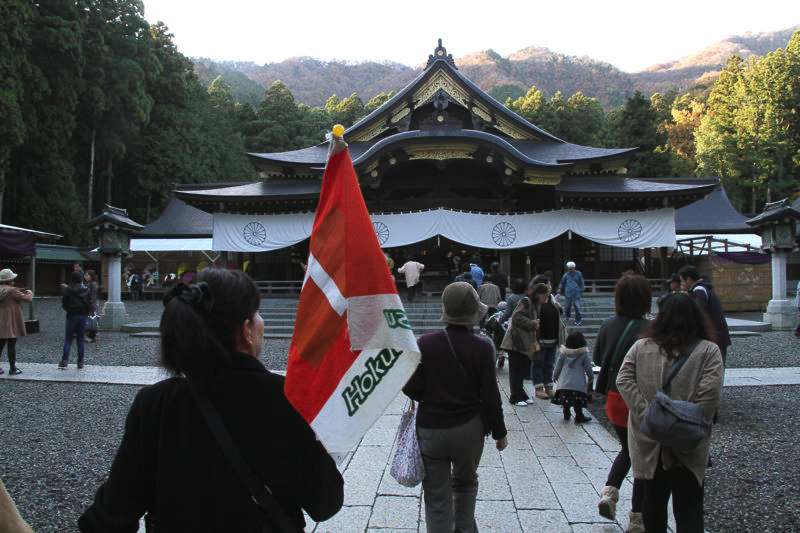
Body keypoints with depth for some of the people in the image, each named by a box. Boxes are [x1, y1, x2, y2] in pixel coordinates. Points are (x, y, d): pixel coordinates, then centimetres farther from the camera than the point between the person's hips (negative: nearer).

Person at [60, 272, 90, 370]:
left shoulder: (68, 290, -8)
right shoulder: (86, 290, -1)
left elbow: (64, 304, -4)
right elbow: (89, 304, 1)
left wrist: (69, 310, 14)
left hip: (72, 316, -2)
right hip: (83, 316, 2)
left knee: (68, 339, 4)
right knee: (80, 340, 8)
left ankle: (64, 361, -6)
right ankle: (80, 362, 9)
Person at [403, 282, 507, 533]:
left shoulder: (425, 343, -11)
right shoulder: (482, 347, -12)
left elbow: (411, 389, -8)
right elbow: (490, 395, -9)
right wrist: (500, 432, 4)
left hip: (430, 429, 0)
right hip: (469, 429, 1)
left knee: (437, 497, 9)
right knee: (466, 483, 27)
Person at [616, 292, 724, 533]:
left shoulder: (640, 347, 2)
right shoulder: (709, 351, -5)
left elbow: (623, 381, -8)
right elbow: (709, 395, -16)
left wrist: (648, 417, -11)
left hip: (648, 443, 2)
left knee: (653, 500, 16)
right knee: (688, 510, 6)